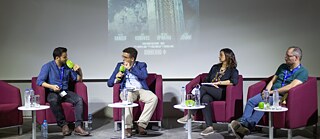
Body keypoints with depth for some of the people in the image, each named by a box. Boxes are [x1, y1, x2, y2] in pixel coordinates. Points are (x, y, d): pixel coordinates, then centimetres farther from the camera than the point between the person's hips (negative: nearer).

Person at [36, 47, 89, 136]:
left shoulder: (67, 67, 12)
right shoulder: (48, 67, 0)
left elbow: (78, 79, 20)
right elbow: (39, 81, -9)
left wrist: (79, 70, 0)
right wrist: (51, 86, -24)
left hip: (65, 92, 4)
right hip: (53, 93, -3)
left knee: (79, 99, -25)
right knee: (53, 101, -38)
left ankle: (77, 127, -30)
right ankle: (64, 125, -29)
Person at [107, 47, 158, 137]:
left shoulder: (141, 65, 15)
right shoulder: (120, 65, 18)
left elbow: (144, 76, -9)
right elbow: (109, 83, 15)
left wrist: (130, 68, -6)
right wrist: (117, 79, -8)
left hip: (141, 90, 1)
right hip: (127, 91, -1)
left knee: (154, 98, -30)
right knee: (128, 97, -38)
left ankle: (141, 125, -26)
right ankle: (128, 127, -36)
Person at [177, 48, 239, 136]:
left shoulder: (233, 70, 9)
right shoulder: (215, 67, 26)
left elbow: (234, 81, -12)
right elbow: (206, 80, 24)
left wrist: (218, 83, -12)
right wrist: (211, 84, 2)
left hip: (222, 93, -4)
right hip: (210, 92, 4)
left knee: (203, 88, -29)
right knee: (205, 98, -33)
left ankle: (191, 115, -30)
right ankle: (209, 127, -40)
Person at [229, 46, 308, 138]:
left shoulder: (303, 71, -1)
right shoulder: (283, 67, 22)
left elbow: (291, 86, -15)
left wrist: (272, 91, -16)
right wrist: (267, 90, -1)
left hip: (282, 96, -6)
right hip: (271, 93, 7)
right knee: (251, 101, -21)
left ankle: (248, 126, -42)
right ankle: (242, 123, -36)